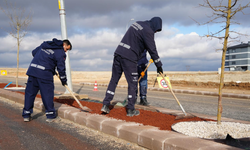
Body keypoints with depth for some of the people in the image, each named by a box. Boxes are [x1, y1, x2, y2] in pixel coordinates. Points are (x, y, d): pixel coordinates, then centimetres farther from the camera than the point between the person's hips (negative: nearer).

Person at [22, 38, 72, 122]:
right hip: (45, 73, -6)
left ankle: (26, 115, 15)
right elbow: (61, 69, -1)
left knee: (30, 92, 10)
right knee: (47, 94, 3)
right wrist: (64, 81, 11)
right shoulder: (61, 53, 0)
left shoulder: (45, 44, 20)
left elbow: (34, 52, 25)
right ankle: (51, 116, 10)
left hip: (33, 69, 6)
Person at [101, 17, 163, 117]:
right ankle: (130, 110, 9)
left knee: (114, 80, 11)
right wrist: (159, 65, 2)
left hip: (118, 53, 8)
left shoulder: (137, 23, 18)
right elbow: (152, 50, -7)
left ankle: (105, 105, 11)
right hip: (129, 58, -8)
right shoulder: (148, 31, -7)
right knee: (132, 83, 3)